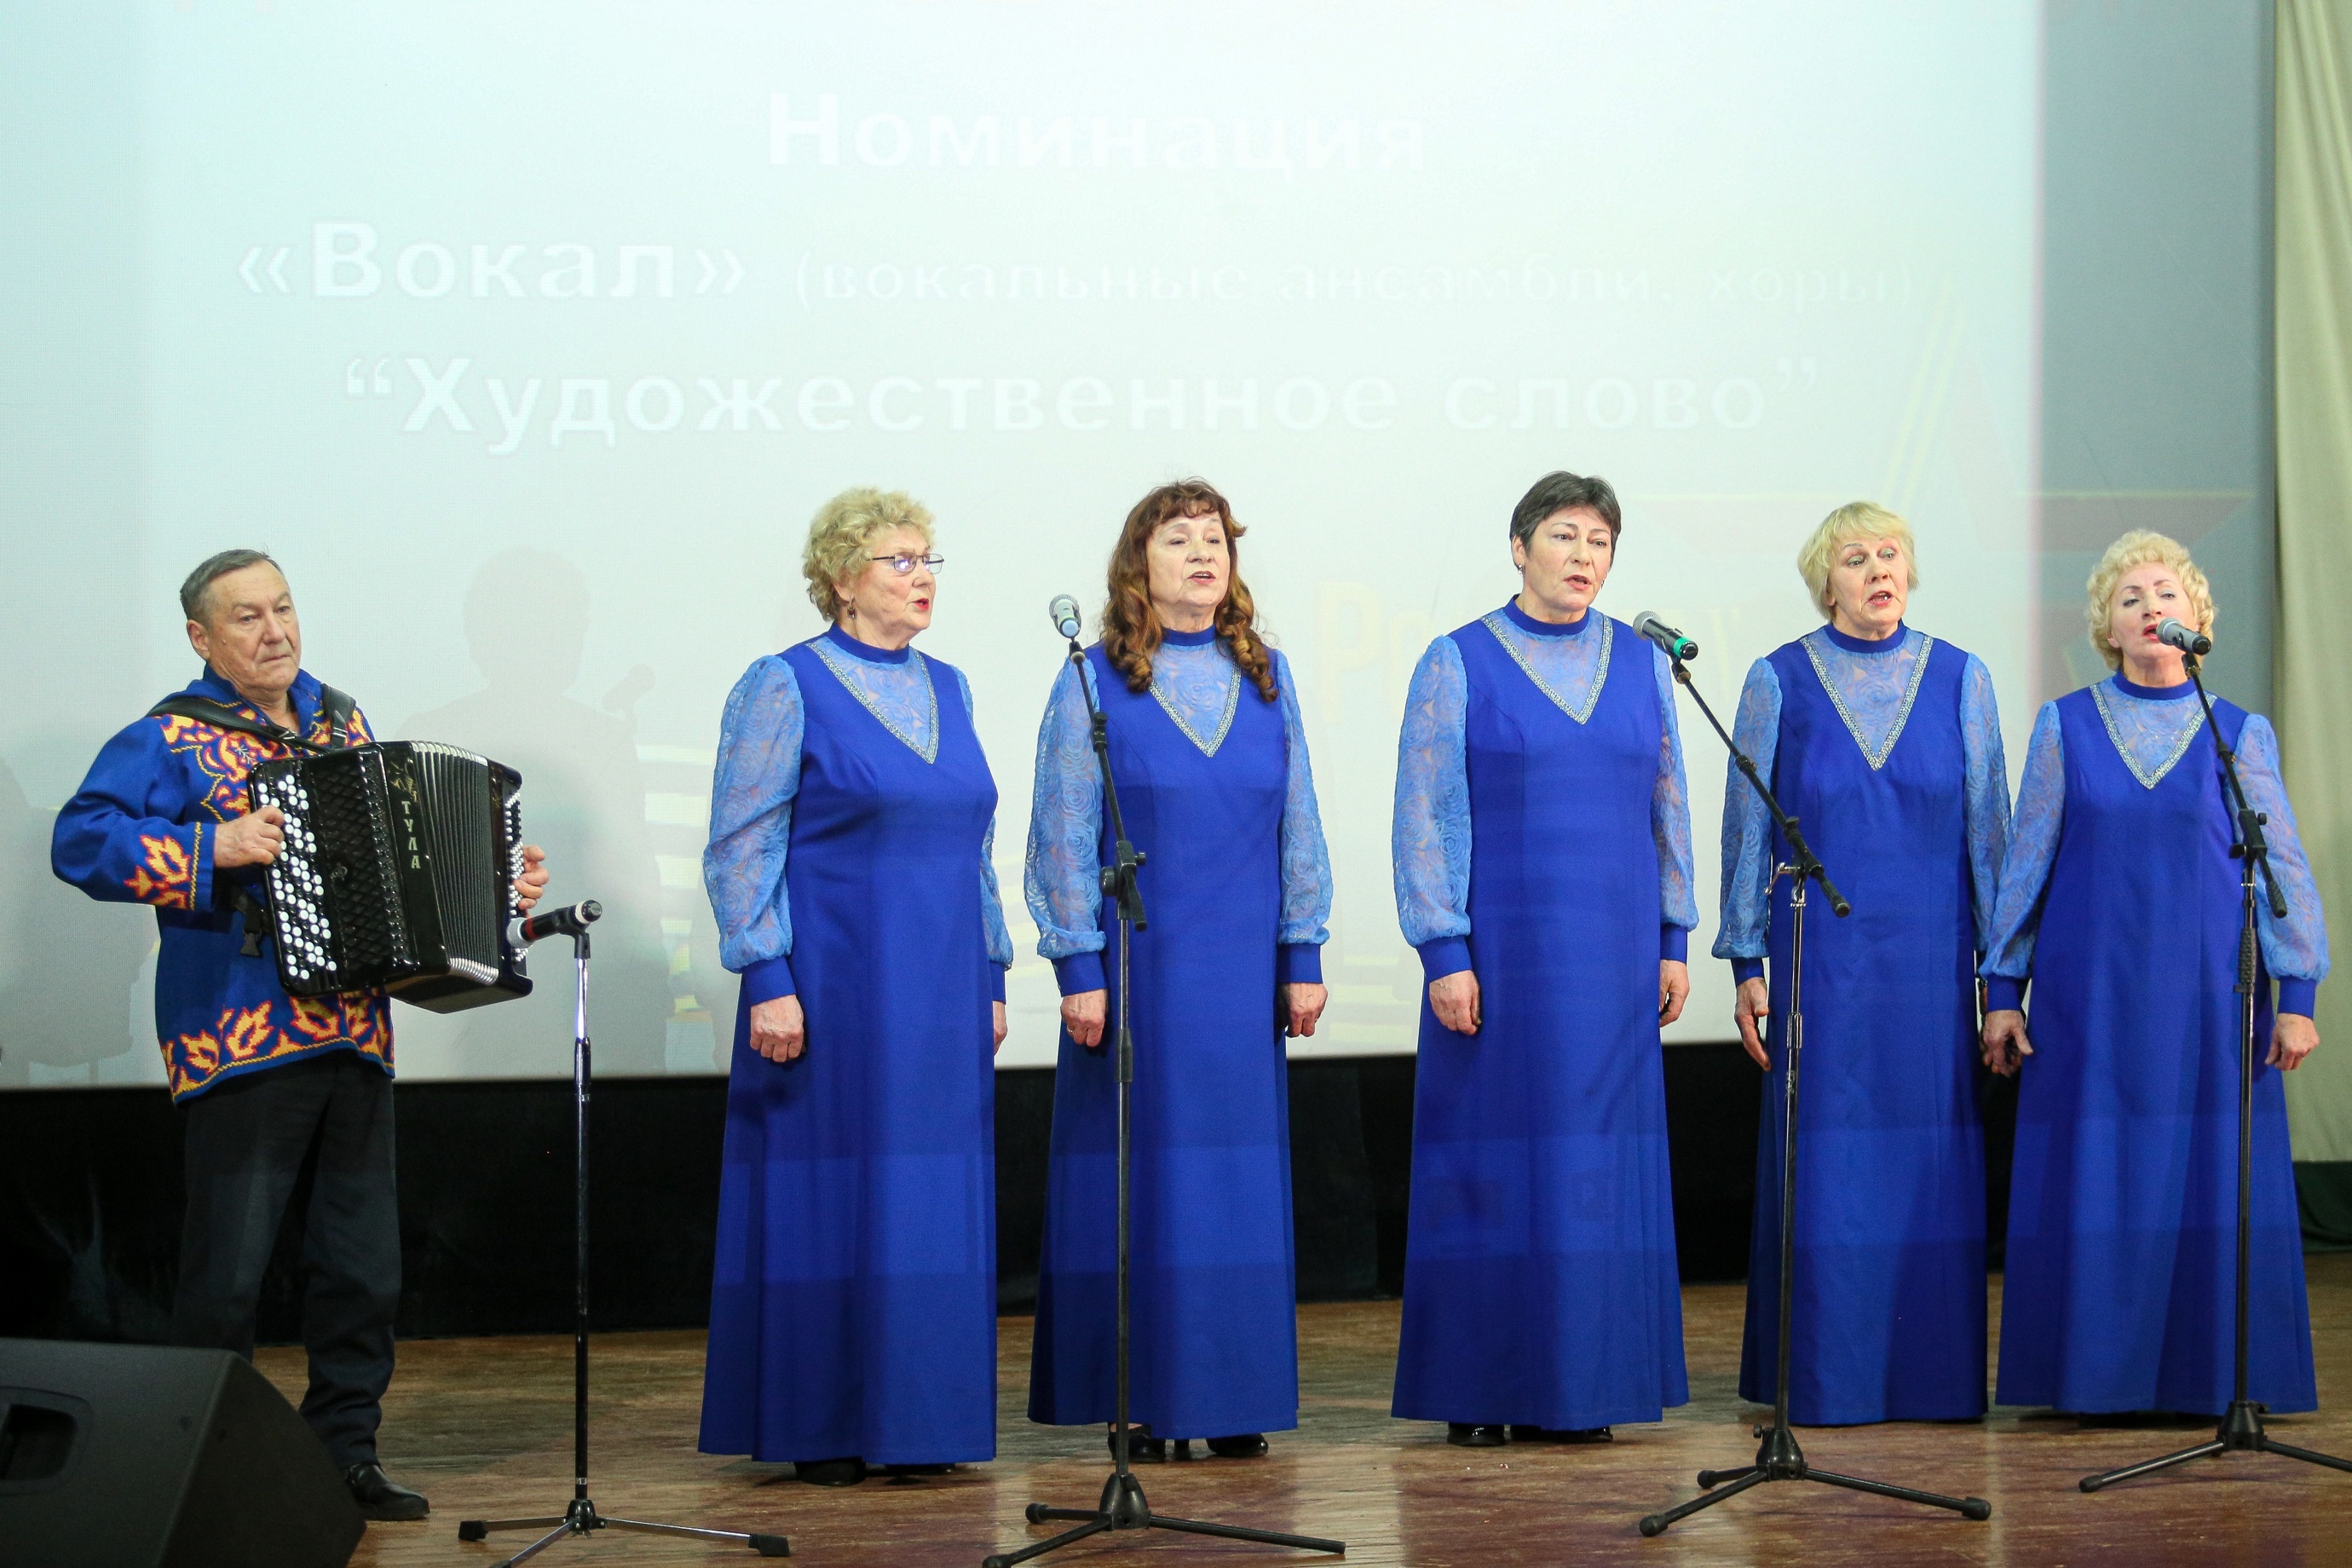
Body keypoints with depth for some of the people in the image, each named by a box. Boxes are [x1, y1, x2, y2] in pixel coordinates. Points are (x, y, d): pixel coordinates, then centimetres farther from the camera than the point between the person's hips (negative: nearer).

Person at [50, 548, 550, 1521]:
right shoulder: (171, 741, -4)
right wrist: (213, 848, -23)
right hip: (241, 1042, -6)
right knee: (227, 1270, -4)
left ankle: (344, 1454, 18)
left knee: (362, 1266, 8)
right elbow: (79, 841, -16)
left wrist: (497, 886, 14)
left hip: (355, 1039, 6)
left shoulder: (343, 725, 16)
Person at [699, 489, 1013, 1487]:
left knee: (933, 1204, 6)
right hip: (835, 993, -6)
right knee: (831, 1200, -2)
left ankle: (918, 1420, 14)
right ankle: (820, 1429, 6)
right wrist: (768, 982, -16)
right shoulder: (786, 688, -5)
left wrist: (990, 976, 13)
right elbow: (742, 847, -8)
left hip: (940, 1000, 6)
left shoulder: (947, 690, 13)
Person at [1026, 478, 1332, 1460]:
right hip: (1137, 966, -3)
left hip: (1241, 973, 3)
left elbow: (1298, 826, 9)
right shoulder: (1096, 682, -2)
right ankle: (1142, 1402, 6)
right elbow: (1063, 836, -3)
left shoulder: (1265, 677, 8)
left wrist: (1303, 955, 4)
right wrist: (1078, 970, -9)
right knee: (1142, 1172, 0)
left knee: (1240, 1176, 4)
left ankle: (1232, 1398, 11)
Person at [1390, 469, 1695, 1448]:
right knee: (1491, 1154, -1)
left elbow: (1668, 807, 13)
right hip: (1501, 951, -3)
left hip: (1612, 955, 4)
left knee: (1599, 1158, 4)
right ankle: (1476, 1390, 7)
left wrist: (1673, 940, 8)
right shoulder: (1458, 664, -3)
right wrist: (1444, 953, -12)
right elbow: (1425, 816, -5)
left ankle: (1576, 1383, 12)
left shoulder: (1642, 665, 8)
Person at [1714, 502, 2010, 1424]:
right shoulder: (1780, 682, 1)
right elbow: (1748, 829, 4)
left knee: (1931, 1161, 1)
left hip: (1929, 960, 1)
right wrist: (1746, 966, 0)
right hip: (1819, 959, -1)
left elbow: (1988, 827, 6)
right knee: (1825, 1161, -1)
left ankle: (1929, 1374, 11)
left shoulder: (1960, 680, 4)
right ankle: (1822, 1375, 8)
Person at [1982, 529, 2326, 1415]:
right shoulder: (2065, 727, 6)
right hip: (2092, 992, 0)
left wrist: (2297, 993, -3)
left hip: (2207, 991, 0)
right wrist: (2003, 989, 2)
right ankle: (2101, 1374, 7)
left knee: (2206, 1175, -2)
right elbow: (2026, 862, 7)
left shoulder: (2241, 735, 6)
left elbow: (2284, 866, 4)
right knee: (2097, 1179, -1)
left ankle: (2207, 1373, 7)